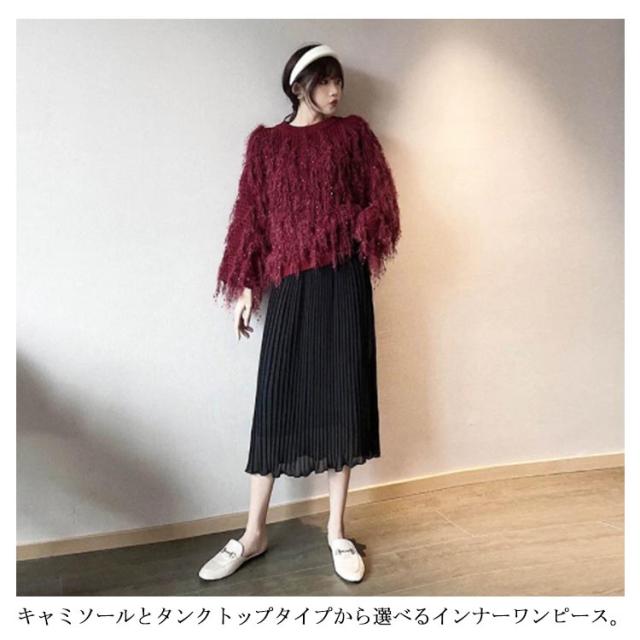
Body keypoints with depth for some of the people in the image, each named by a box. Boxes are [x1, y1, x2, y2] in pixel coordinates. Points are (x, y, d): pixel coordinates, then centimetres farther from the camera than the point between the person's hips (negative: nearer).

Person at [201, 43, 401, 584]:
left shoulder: (354, 132, 13)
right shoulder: (266, 142, 12)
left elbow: (382, 199, 7)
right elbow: (251, 216, 8)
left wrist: (358, 234, -13)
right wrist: (244, 285, 2)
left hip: (344, 278, 0)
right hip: (290, 282, 0)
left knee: (343, 395, 1)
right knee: (277, 399, 0)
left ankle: (337, 530, 17)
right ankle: (254, 533, 16)